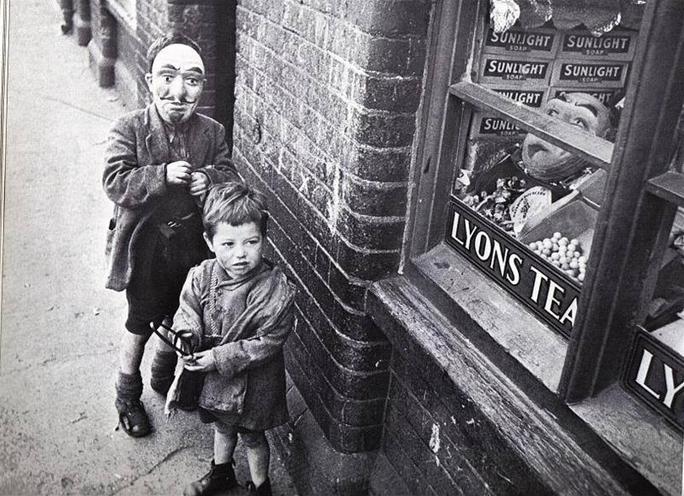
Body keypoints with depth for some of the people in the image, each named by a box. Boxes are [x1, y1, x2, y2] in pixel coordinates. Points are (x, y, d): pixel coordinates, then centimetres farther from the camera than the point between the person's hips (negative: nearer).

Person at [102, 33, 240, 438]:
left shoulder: (212, 132, -3)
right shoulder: (130, 129, -13)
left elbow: (231, 176, 0)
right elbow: (115, 182, -19)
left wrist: (209, 178, -21)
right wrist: (162, 176, -30)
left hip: (192, 248, 4)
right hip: (144, 248, -3)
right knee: (140, 325, 11)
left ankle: (165, 379, 48)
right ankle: (128, 397, 34)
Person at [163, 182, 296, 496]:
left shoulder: (276, 290, -29)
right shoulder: (201, 277, -17)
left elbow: (267, 342, -23)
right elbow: (187, 320, -10)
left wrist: (220, 357, -26)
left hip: (253, 382, -4)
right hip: (212, 376, 4)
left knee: (252, 436, 20)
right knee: (222, 426, 30)